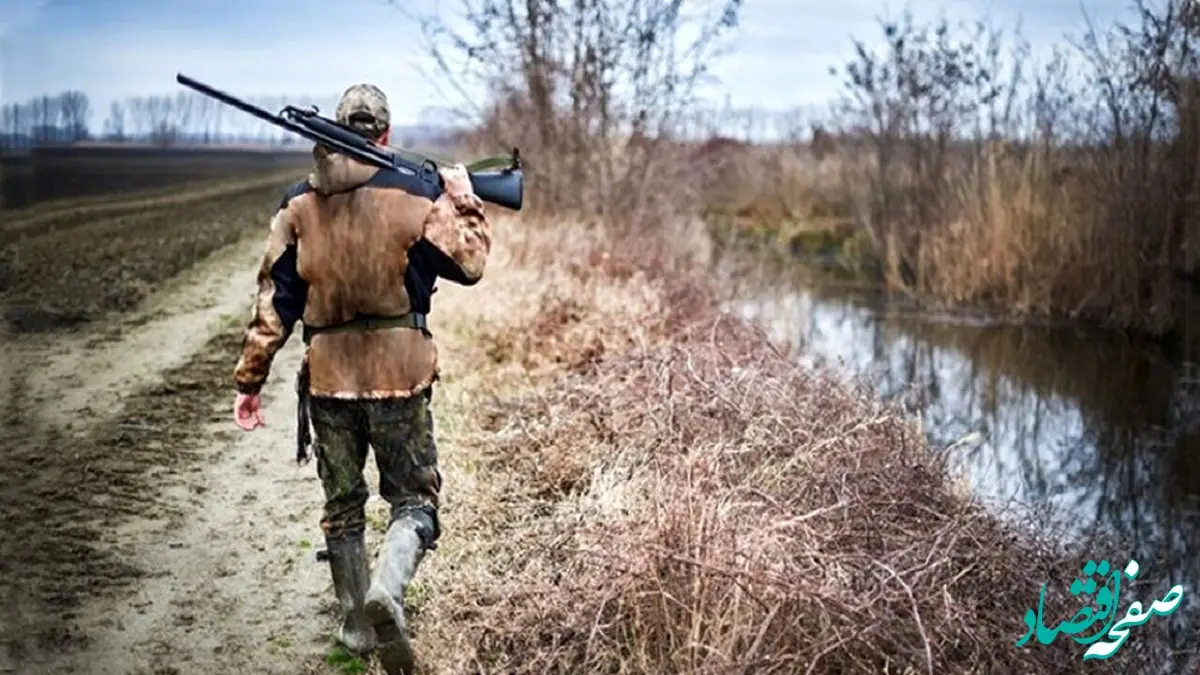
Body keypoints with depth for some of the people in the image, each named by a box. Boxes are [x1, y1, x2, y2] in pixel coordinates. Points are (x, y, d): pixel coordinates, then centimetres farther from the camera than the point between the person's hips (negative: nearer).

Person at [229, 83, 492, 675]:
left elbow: (274, 299, 2)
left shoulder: (298, 205, 3)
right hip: (399, 373, -3)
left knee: (342, 504, 17)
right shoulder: (411, 195, -6)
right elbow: (468, 263, 1)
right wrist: (465, 202, 18)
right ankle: (386, 592, -18)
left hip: (327, 376, 3)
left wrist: (250, 379, 8)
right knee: (414, 498, 8)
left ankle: (356, 625, 25)